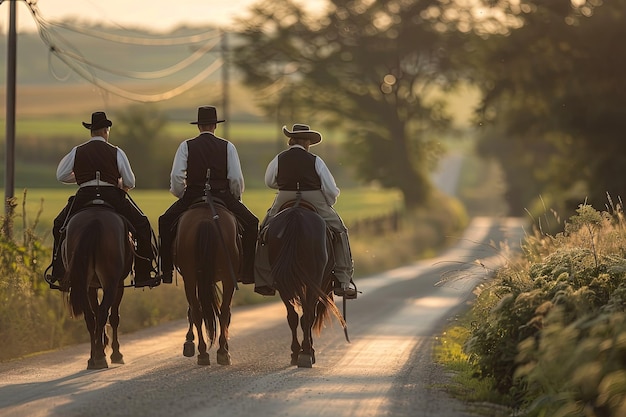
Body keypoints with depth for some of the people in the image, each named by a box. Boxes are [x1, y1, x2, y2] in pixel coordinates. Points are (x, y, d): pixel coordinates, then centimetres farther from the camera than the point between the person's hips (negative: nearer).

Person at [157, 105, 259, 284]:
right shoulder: (227, 147, 2)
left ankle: (166, 271, 10)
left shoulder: (186, 146, 1)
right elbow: (236, 179, -5)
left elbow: (176, 177, -8)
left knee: (165, 223, 20)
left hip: (192, 196, 0)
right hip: (222, 195, 0)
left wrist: (182, 196, 9)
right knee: (251, 224, 16)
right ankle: (247, 272, 6)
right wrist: (236, 199, 12)